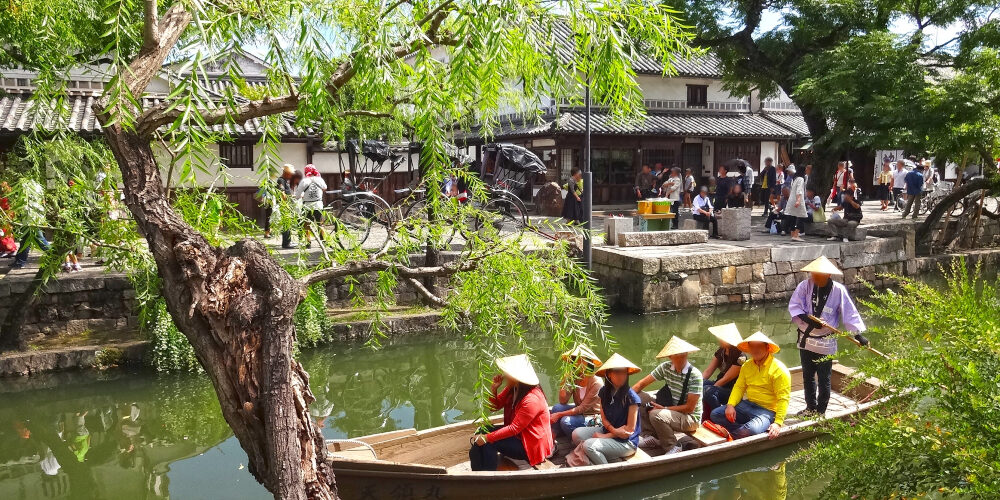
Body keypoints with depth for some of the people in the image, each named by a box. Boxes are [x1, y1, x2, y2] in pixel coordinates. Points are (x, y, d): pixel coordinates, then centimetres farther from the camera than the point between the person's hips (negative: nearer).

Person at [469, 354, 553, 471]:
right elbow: (495, 406, 10)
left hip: (532, 445, -9)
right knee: (481, 431, -3)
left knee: (487, 444, -20)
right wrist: (493, 388, -9)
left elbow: (514, 429, -27)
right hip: (518, 433, 9)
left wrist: (487, 438, -25)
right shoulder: (512, 389, -2)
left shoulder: (532, 400, -28)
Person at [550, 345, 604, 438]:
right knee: (557, 408, -19)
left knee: (566, 421, -29)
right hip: (579, 413, 6)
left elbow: (582, 408, -21)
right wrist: (564, 382, -18)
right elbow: (563, 401, -8)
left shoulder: (596, 382, -20)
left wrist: (559, 415, -22)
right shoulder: (574, 379, -3)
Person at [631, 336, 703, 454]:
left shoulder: (695, 375, -20)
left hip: (690, 418, -7)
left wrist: (663, 408, -21)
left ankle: (672, 448, -8)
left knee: (656, 415, -32)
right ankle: (658, 437, 3)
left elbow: (689, 408, -19)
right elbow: (642, 383, -1)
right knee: (638, 398, -5)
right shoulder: (666, 367, -4)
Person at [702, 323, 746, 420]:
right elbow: (708, 371, 1)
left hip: (731, 392, -7)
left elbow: (725, 379, -19)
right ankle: (706, 415, -10)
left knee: (708, 391, -33)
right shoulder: (720, 352, 4)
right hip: (719, 386, 7)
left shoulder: (740, 358, -19)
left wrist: (706, 390, -20)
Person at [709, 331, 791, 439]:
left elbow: (783, 399, -15)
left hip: (767, 410, -7)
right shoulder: (746, 366, 10)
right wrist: (730, 405, -10)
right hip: (748, 405, 7)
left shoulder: (779, 369, -11)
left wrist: (778, 423, -24)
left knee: (751, 430, -36)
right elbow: (739, 387, 9)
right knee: (715, 414, -8)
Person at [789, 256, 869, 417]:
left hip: (825, 342, -3)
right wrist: (807, 318, -26)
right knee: (808, 376, 17)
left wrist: (858, 334, -14)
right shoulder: (805, 286, -8)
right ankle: (811, 407, 33)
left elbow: (849, 313, -9)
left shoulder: (838, 290, -12)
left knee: (824, 379, 6)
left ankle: (821, 411, 22)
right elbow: (793, 305, -10)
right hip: (805, 339, 3)